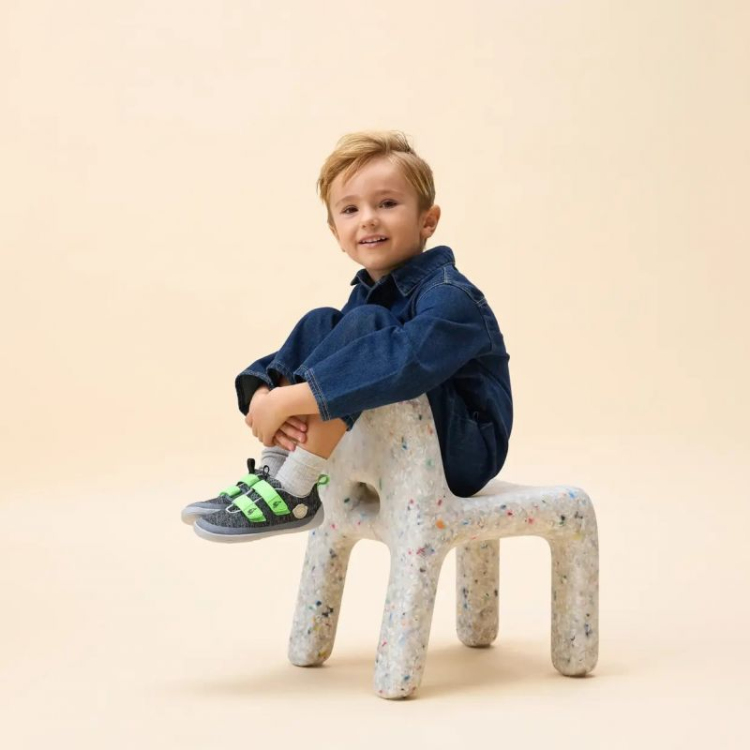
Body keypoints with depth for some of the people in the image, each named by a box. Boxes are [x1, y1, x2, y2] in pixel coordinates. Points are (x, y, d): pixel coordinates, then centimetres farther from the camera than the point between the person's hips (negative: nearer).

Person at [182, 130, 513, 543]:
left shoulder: (449, 296, -19)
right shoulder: (365, 296, 8)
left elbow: (406, 362, -39)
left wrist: (289, 400, -37)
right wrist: (263, 396, -22)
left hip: (463, 454, -8)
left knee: (363, 326, -26)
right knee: (321, 324, -1)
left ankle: (296, 493, -25)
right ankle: (275, 471, -9)